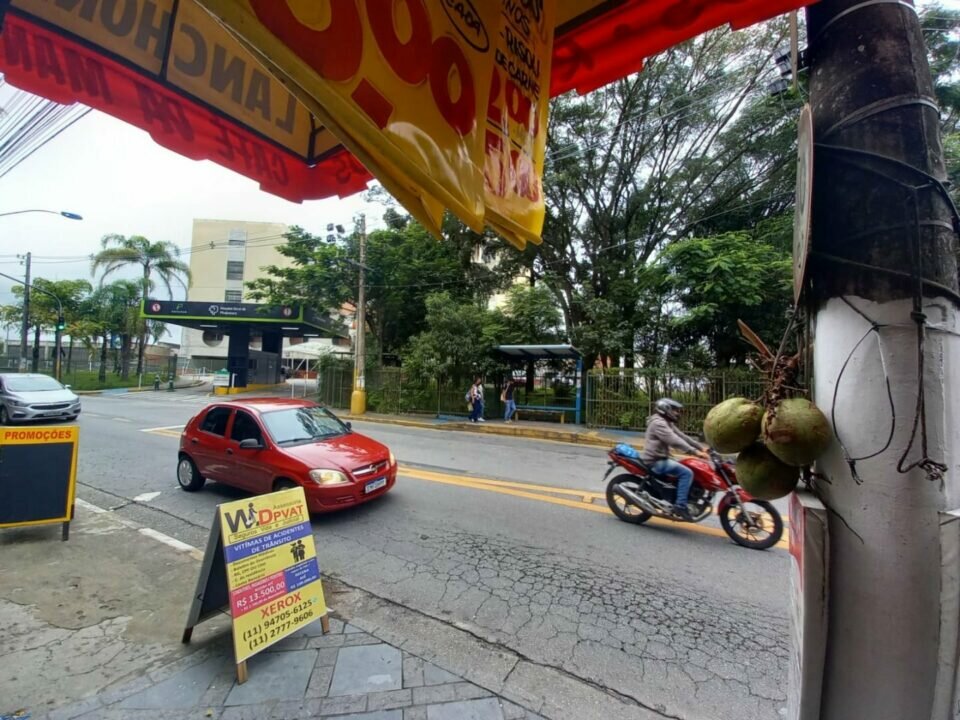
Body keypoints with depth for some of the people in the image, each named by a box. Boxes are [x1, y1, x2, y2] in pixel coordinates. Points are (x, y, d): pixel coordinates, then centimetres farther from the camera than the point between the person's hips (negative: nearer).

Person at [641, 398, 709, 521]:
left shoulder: (668, 423, 17)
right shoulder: (658, 423, -16)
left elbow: (682, 437, 16)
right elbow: (674, 441, -25)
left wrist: (701, 448, 8)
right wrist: (695, 452, -28)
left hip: (661, 459, 11)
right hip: (655, 461, -11)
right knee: (687, 473, -20)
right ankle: (680, 506, -18)